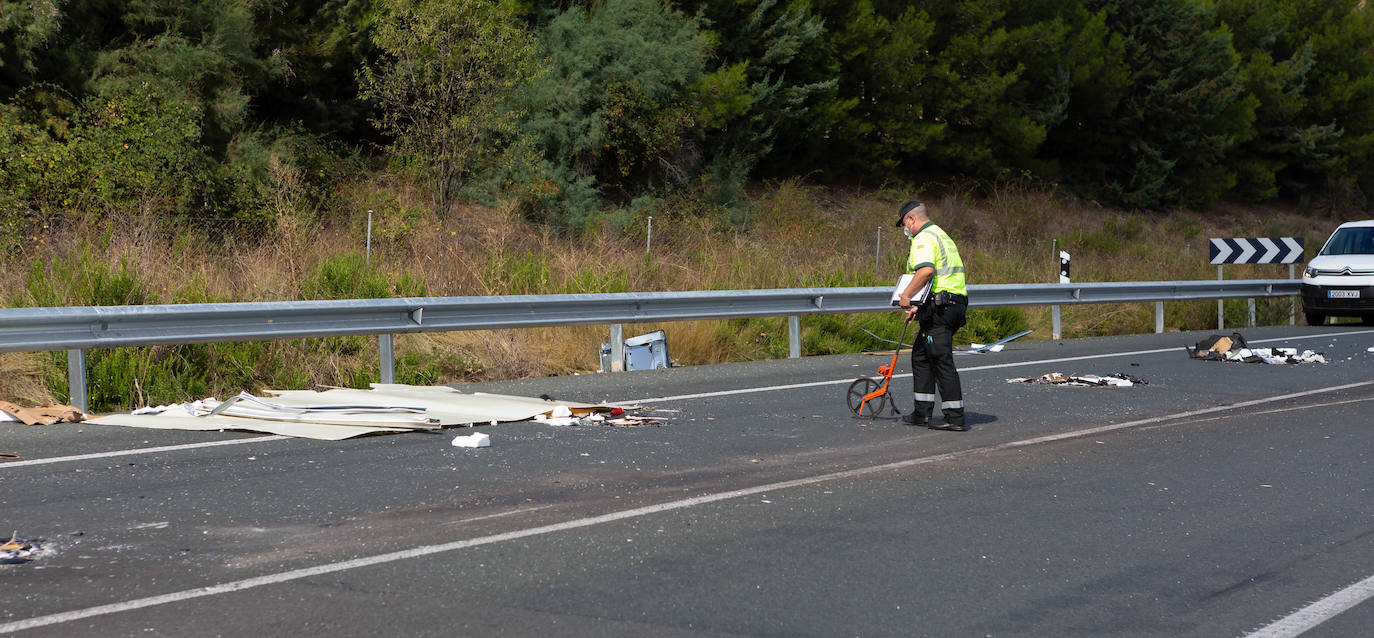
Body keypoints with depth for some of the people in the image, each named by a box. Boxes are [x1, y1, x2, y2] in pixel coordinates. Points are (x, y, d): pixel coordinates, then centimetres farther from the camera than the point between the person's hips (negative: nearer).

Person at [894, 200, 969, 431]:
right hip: (955, 304, 10)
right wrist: (919, 306, 23)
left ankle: (956, 418, -8)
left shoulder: (923, 238, -10)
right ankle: (922, 412, 20)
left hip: (939, 308, -10)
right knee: (921, 355, 18)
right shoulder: (942, 236, 23)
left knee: (942, 361, -8)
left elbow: (926, 271, -27)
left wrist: (906, 296, -19)